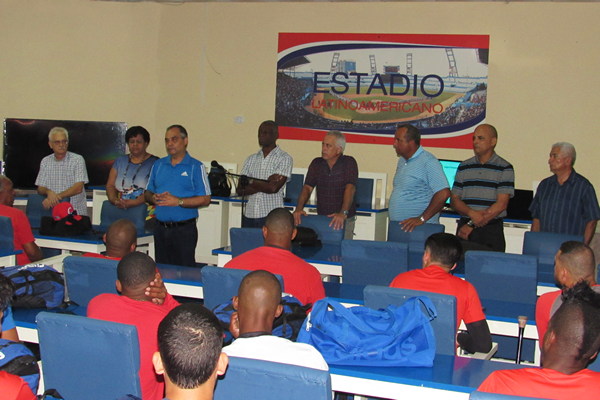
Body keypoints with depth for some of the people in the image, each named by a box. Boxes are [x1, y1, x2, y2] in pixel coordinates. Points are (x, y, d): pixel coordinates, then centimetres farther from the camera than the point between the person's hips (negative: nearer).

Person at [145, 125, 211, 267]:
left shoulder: (196, 167, -3)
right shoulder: (158, 165, 13)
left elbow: (205, 199, -10)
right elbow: (148, 193, 17)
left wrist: (178, 201, -18)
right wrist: (154, 198, -7)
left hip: (184, 228, -5)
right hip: (161, 227, 5)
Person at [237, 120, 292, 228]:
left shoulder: (284, 158, -1)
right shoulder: (251, 159, 14)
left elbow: (274, 188, -12)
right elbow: (240, 190, 5)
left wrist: (250, 183, -1)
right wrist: (265, 184, -7)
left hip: (271, 216, -4)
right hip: (249, 215, 4)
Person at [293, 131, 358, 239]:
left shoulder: (349, 163, -7)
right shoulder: (316, 163, 6)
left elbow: (350, 189, -19)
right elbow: (307, 188, -1)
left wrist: (343, 213, -33)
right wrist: (298, 209, -18)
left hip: (345, 220, -3)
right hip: (322, 218, 3)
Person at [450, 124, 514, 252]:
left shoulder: (505, 168, 1)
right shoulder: (464, 167, 13)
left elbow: (501, 204, -7)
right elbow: (454, 200, 9)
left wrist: (472, 225, -11)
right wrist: (471, 213, -12)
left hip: (491, 231, -3)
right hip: (464, 228, 3)